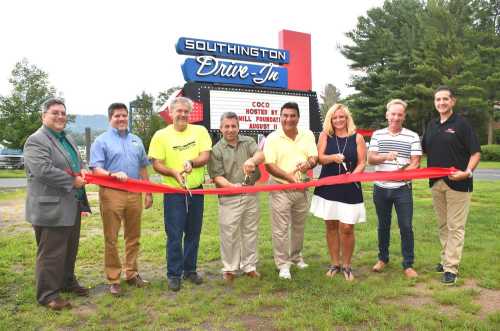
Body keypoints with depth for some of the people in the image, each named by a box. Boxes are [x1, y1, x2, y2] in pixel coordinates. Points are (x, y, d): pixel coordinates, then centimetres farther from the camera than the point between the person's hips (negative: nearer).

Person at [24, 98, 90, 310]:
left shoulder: (67, 139, 17)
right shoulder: (36, 141, -13)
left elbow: (78, 162, 25)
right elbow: (43, 170, -24)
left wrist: (82, 170, 2)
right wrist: (72, 181, -18)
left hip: (72, 207, 9)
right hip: (51, 209, -9)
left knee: (70, 250, 19)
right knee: (51, 253, 1)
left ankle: (67, 282, 35)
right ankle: (47, 294, 13)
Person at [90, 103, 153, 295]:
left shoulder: (136, 140, 16)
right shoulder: (102, 141, 0)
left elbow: (143, 168, 18)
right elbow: (96, 169, -9)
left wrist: (148, 193, 14)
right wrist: (113, 174, -28)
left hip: (134, 193, 5)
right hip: (111, 193, -4)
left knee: (133, 237, 12)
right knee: (111, 238, 2)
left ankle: (132, 274, 25)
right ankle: (113, 279, 14)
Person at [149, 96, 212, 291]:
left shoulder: (200, 131, 3)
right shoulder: (161, 135, -2)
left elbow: (205, 157, -6)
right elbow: (156, 164, -6)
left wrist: (191, 162, -26)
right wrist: (175, 173, -23)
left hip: (196, 191, 3)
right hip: (174, 193, -2)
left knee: (193, 233, 12)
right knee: (174, 235, 2)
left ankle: (190, 270, 28)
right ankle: (174, 274, 16)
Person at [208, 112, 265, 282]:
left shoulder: (248, 141, 7)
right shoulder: (217, 150, -1)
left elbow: (261, 155, -11)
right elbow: (217, 176, -6)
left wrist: (252, 160, -34)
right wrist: (231, 185, -25)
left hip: (251, 195, 3)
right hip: (229, 198, -3)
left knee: (250, 232, 12)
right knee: (229, 234, 1)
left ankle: (249, 266, 26)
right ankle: (229, 268, 18)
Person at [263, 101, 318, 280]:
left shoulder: (307, 135, 2)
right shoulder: (272, 138, -9)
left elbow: (315, 157, 0)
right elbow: (269, 166, -14)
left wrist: (308, 164, -24)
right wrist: (290, 177, -26)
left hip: (301, 189, 4)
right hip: (280, 189, -4)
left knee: (299, 226, 19)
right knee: (281, 229, 0)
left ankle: (296, 256, 39)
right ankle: (283, 264, 14)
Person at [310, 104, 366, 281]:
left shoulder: (357, 137, 2)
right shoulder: (325, 135, 4)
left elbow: (361, 163, 0)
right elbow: (320, 158, -5)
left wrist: (352, 175, -18)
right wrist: (333, 158, -25)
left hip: (349, 189, -1)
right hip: (328, 188, 1)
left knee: (347, 228, -2)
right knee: (331, 226, 9)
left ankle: (346, 265, 19)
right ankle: (334, 263, 25)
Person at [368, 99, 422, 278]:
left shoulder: (412, 136, 1)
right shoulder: (377, 134, 6)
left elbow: (415, 163, -4)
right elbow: (370, 159, -1)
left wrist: (401, 173, -21)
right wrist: (385, 157, -21)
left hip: (402, 189, -2)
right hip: (381, 188, 2)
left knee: (406, 227, 0)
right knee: (383, 225, 13)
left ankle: (408, 264, 13)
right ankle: (383, 258, 29)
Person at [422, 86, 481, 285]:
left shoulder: (461, 124, -6)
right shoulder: (432, 125, 11)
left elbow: (476, 152, -8)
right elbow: (424, 150, 20)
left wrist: (468, 171, -24)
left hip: (457, 183, -6)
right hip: (436, 183, 6)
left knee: (455, 226, -1)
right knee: (443, 225, 14)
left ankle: (451, 268, 4)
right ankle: (446, 259, 26)